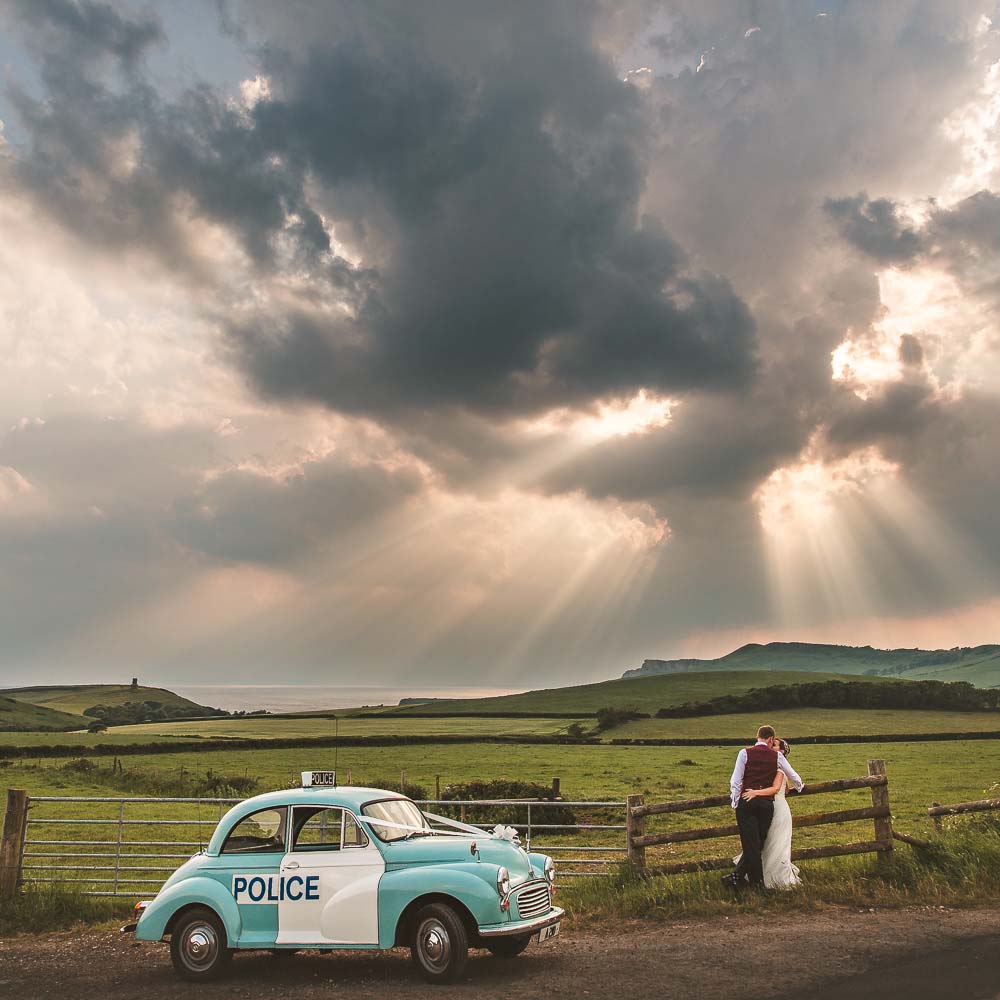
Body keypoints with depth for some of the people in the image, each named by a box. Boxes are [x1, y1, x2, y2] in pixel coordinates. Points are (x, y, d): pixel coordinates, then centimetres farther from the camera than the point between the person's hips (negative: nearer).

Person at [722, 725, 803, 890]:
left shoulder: (745, 753, 0)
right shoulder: (776, 756, 6)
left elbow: (735, 781, -4)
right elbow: (795, 778, 19)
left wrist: (735, 802, 6)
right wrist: (796, 787, 41)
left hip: (746, 802, -2)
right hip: (767, 804, 2)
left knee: (750, 843, 4)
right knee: (757, 844, 11)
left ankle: (757, 881, 10)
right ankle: (738, 876, 12)